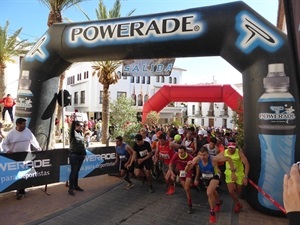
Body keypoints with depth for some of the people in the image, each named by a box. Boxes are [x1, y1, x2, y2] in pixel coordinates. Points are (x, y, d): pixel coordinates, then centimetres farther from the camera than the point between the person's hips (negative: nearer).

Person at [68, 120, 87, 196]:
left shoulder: (81, 133, 10)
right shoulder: (73, 133, -8)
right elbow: (72, 127, -25)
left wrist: (84, 153, 16)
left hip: (81, 154, 7)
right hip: (74, 155, -6)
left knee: (77, 171, 15)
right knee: (73, 171, -3)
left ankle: (75, 186, 27)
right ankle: (70, 189, 6)